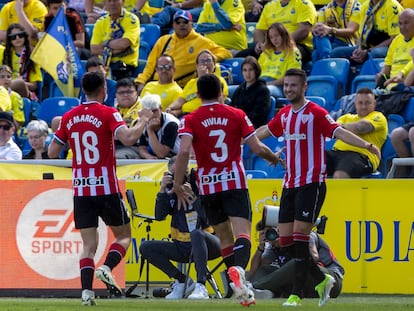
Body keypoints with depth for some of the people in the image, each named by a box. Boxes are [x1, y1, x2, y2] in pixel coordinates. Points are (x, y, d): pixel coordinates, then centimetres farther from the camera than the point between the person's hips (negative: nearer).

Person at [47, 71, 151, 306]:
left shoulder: (69, 117, 6)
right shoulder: (107, 113, -7)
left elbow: (52, 152, 10)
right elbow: (127, 138, -22)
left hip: (81, 189, 4)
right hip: (106, 187, -4)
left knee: (89, 244, 5)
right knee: (124, 235, 11)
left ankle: (87, 290, -10)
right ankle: (107, 268, -14)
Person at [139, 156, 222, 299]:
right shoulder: (171, 190, 4)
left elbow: (207, 219, -18)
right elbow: (159, 216, -7)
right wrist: (162, 189, -15)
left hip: (206, 244, -5)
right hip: (183, 248, 5)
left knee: (196, 234, -39)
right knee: (145, 247, -7)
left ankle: (201, 287, -44)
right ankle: (182, 280, -5)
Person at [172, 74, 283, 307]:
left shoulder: (191, 120, 1)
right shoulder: (237, 115, 3)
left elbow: (184, 150, -15)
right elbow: (257, 148, 2)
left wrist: (178, 186, -10)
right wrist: (274, 158, 23)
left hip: (208, 185, 2)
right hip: (235, 182, -2)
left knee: (224, 237, 14)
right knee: (242, 232, -12)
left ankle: (242, 290, 12)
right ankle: (238, 268, -43)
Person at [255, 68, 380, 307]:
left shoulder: (316, 113, -8)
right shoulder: (284, 115, 12)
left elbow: (339, 132, -19)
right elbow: (264, 132, 29)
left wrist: (366, 145, -34)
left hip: (311, 183, -7)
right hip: (290, 183, 7)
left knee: (300, 234, -13)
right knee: (285, 239, 3)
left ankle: (298, 293, -8)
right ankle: (321, 279, 20)